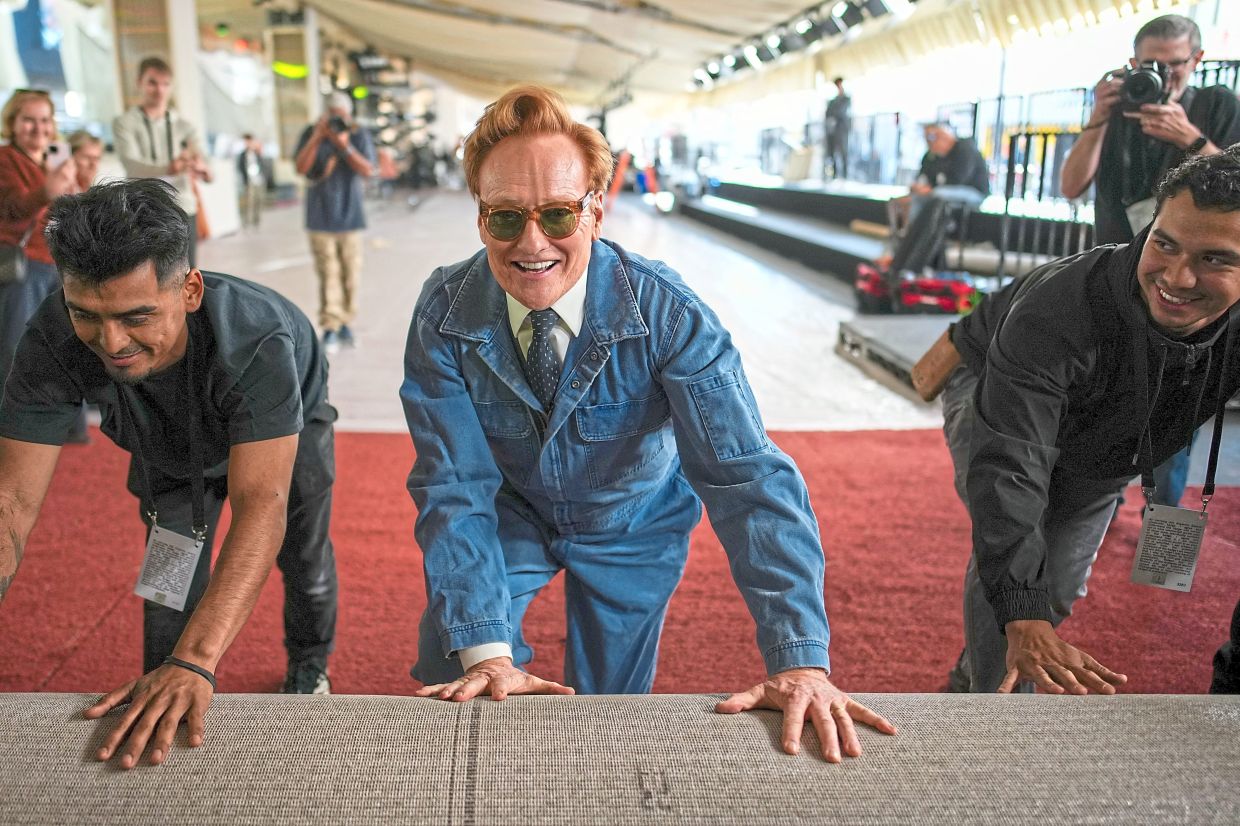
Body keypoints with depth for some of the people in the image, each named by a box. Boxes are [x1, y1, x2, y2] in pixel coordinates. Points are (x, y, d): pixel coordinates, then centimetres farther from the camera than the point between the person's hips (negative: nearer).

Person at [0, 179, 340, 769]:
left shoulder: (258, 339, -50)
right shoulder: (53, 343, -38)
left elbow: (261, 507, -56)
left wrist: (195, 664, -65)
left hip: (286, 430, -1)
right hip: (170, 450, 2)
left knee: (304, 559, 13)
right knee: (172, 577, 1)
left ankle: (309, 671, 45)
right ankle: (163, 722, 27)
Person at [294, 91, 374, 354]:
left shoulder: (360, 136, 1)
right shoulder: (311, 133, 2)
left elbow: (368, 170, -10)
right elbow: (301, 168, -9)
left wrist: (343, 145, -21)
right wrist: (317, 137, -17)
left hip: (350, 216, 1)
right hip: (321, 217, -1)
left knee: (351, 272, 4)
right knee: (328, 273, -7)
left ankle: (345, 324, 16)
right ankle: (330, 329, -4)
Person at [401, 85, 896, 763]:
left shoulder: (666, 313, -30)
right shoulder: (444, 314, -25)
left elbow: (747, 477, -35)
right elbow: (454, 487, -25)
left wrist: (800, 660, -43)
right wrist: (484, 650, -36)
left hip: (632, 526, 0)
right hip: (509, 514, 1)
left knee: (610, 710, 13)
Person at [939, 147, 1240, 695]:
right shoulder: (1055, 309, -45)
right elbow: (1008, 469, -50)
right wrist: (1023, 619, -57)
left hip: (1109, 456, 5)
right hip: (997, 399, -5)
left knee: (1060, 587, 11)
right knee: (1005, 558, -26)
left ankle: (973, 677, 37)